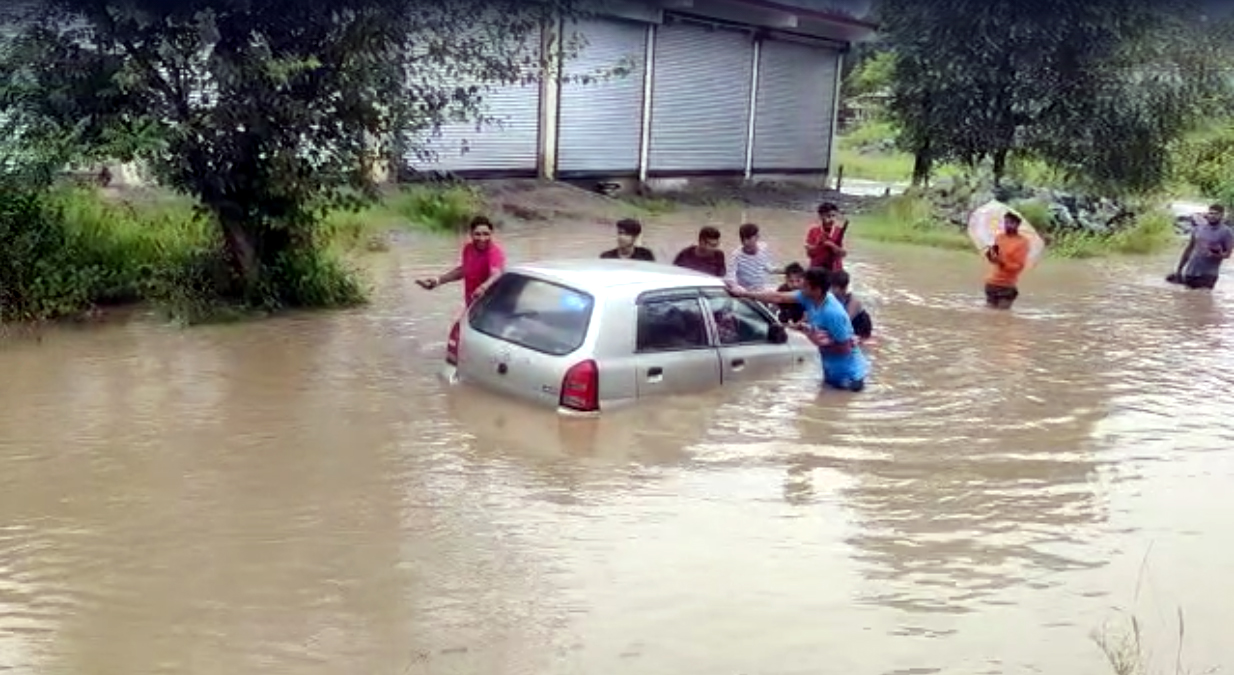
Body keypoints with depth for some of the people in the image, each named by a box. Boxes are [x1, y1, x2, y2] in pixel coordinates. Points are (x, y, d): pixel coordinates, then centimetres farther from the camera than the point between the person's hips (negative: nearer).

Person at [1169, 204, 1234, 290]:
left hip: (1208, 274, -4)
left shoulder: (1226, 232, -4)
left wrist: (1218, 255, -30)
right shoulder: (1198, 228, 8)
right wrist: (1179, 270, 11)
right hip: (1191, 271, 4)